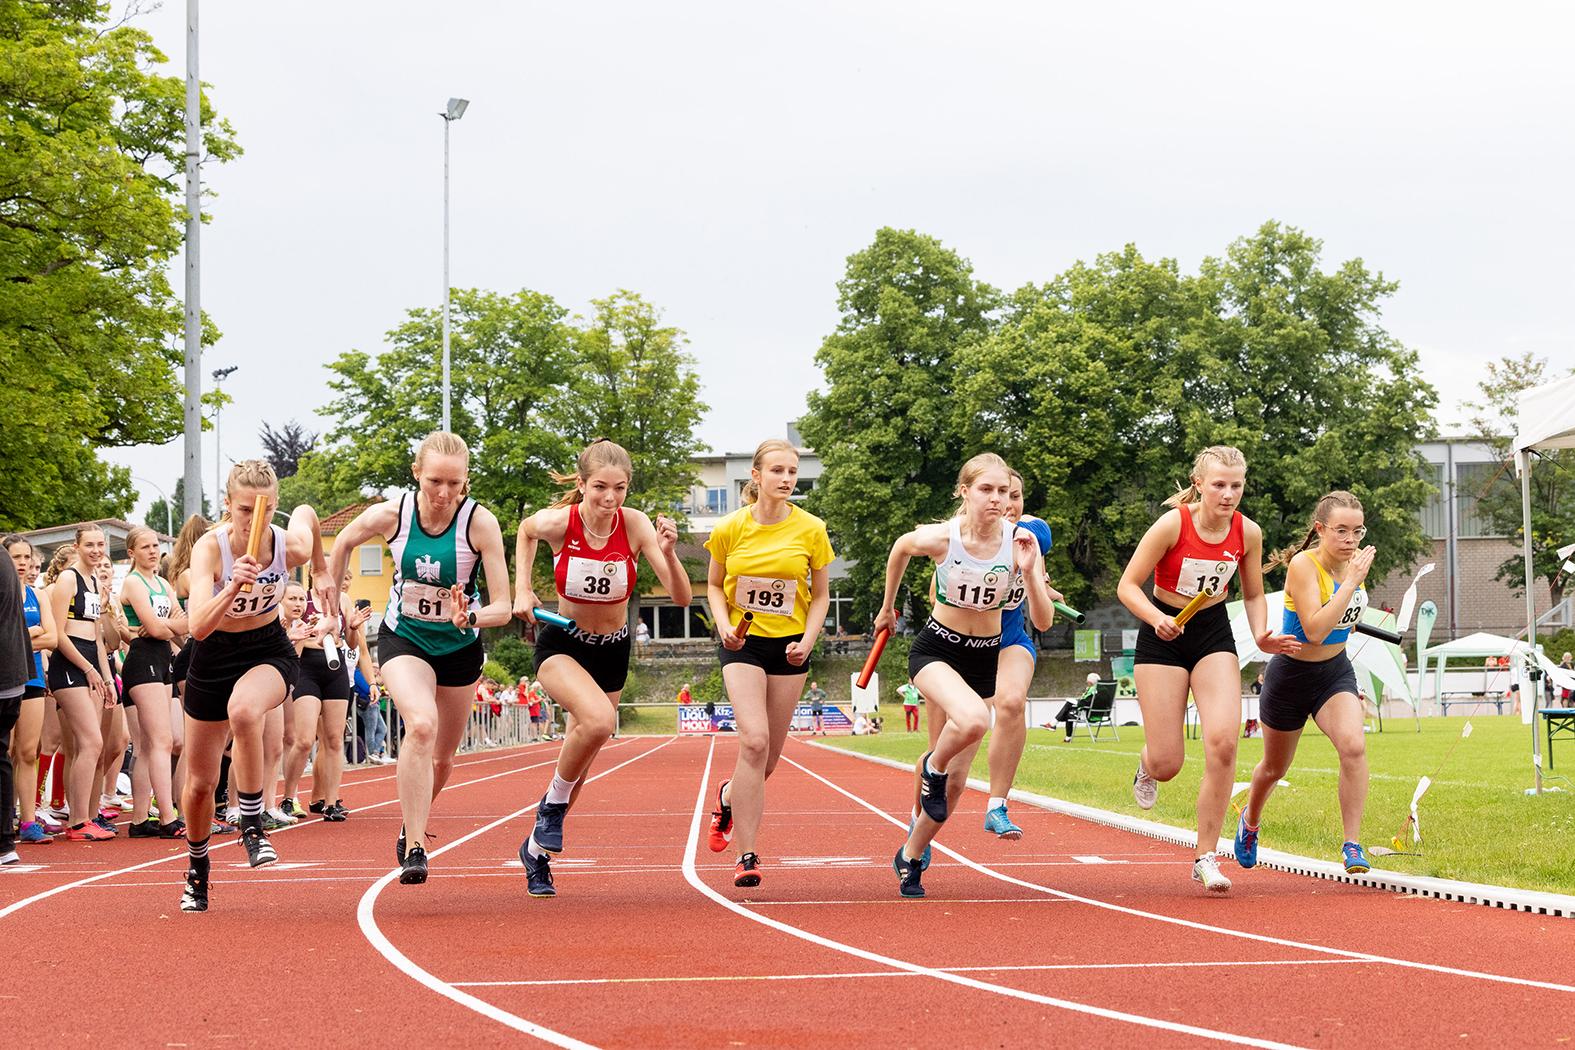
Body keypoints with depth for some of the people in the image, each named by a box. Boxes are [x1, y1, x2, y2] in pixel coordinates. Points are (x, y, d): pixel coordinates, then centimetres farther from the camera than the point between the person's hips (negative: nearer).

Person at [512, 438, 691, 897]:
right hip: (561, 643, -3)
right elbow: (525, 531, 6)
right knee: (598, 719, -33)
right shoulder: (557, 522, -20)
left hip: (613, 651, 3)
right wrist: (522, 589, -2)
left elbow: (682, 598, -23)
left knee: (579, 759, 12)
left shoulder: (635, 524, -19)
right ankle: (554, 803, -7)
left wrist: (667, 554, -40)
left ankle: (537, 847, 36)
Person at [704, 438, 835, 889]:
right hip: (743, 645, -2)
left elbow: (820, 594, 5)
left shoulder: (811, 529, -5)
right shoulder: (730, 528, -6)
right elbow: (713, 584, 9)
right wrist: (724, 624, -9)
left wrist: (807, 641, -9)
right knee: (754, 741, -21)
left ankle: (729, 796, 43)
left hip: (789, 646, 2)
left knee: (767, 760, 6)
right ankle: (745, 856, -13)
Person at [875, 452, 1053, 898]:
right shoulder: (940, 537, -19)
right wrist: (887, 607, 17)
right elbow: (901, 548, 6)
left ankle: (911, 856, 31)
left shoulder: (1020, 542, -14)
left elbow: (1043, 622, -15)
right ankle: (932, 768, -4)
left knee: (956, 780, 8)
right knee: (973, 720, -37)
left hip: (985, 659, 3)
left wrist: (1028, 571, -30)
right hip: (936, 649, -3)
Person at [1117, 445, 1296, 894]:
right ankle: (1147, 763, 38)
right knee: (1167, 765, -5)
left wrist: (1261, 636, -9)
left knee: (1222, 741, -19)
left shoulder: (1248, 533, -7)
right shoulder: (1172, 524, -19)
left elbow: (1253, 594, 9)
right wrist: (1157, 619, -31)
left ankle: (1206, 857, -7)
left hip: (1214, 634, 3)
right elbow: (1128, 585, -14)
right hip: (1164, 636, -3)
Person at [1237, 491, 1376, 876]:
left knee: (1353, 746, -25)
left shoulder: (1356, 560, -5)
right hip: (1291, 675, -4)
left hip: (1335, 672, 4)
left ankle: (1352, 845, -18)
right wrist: (1352, 581, -35)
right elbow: (1315, 631, -36)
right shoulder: (1303, 565, -25)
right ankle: (1250, 821, 50)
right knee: (1274, 768, 17)